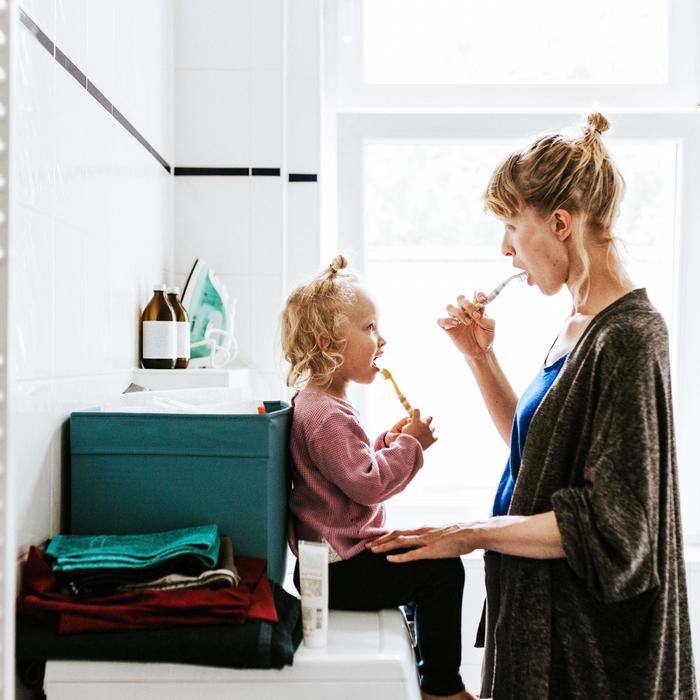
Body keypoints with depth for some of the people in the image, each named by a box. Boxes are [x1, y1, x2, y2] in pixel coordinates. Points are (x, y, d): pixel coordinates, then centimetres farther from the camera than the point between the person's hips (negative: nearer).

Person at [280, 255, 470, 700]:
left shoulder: (316, 402, 12)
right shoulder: (327, 414, -23)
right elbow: (367, 483, -26)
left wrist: (387, 443, 7)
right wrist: (410, 444, -17)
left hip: (334, 557, 11)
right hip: (339, 570, -11)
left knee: (429, 560, 23)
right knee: (442, 569, -11)